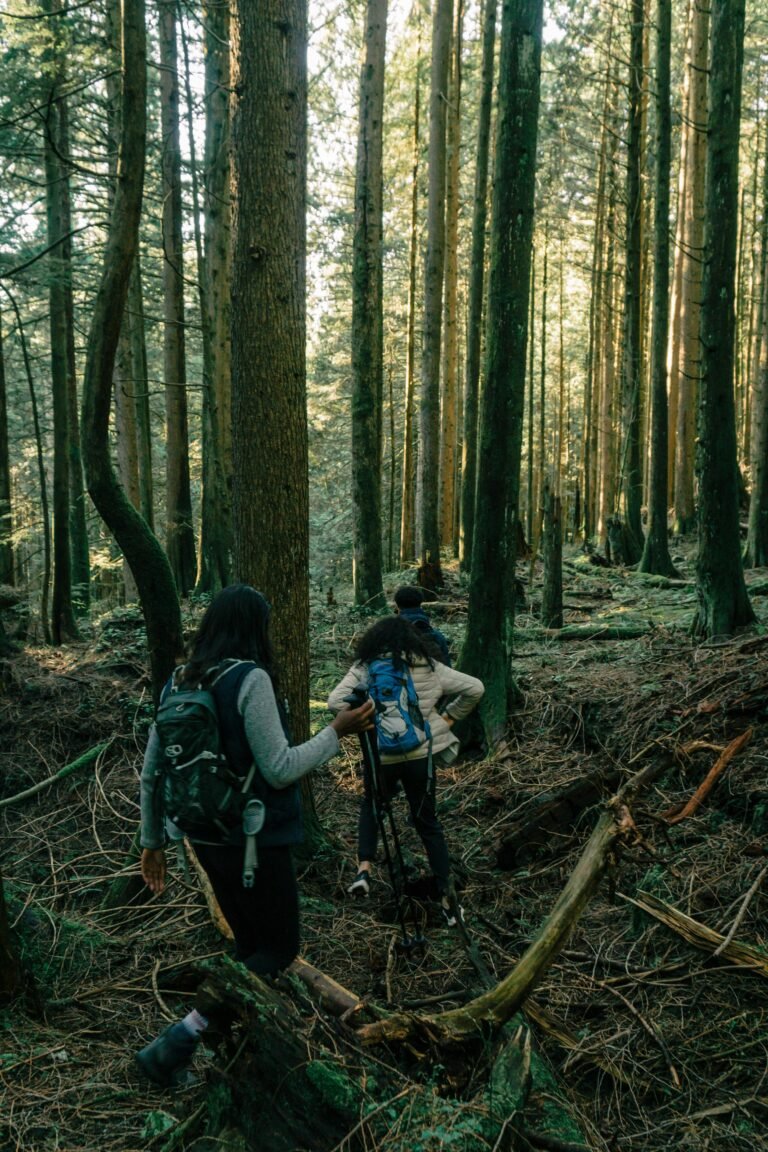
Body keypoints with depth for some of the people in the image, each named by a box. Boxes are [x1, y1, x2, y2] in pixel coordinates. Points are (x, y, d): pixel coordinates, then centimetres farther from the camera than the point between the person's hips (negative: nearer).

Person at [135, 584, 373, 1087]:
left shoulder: (180, 681, 3)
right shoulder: (251, 678, -19)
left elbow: (151, 771, 7)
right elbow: (280, 769, -19)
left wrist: (153, 840, 17)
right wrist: (338, 731, -8)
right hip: (255, 838, -7)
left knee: (251, 944, 21)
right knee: (280, 948, 8)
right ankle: (176, 1043, 0)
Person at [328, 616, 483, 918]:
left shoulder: (365, 668, -3)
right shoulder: (429, 667, 2)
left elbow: (335, 702, -15)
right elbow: (474, 688, 2)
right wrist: (447, 718, 9)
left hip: (380, 755, -1)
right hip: (421, 754, 1)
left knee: (370, 806, 27)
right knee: (427, 822, 16)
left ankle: (364, 869, 8)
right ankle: (447, 897, 18)